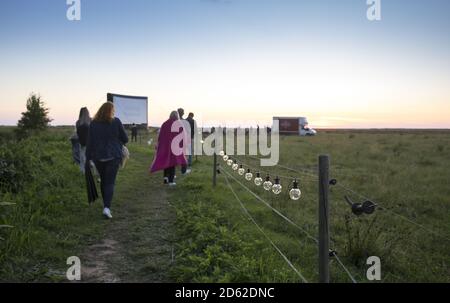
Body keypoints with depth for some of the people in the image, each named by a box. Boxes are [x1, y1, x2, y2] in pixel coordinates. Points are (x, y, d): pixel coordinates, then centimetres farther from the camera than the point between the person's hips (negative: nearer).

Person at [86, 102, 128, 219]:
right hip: (113, 156, -3)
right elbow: (125, 139, 0)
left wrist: (88, 158, 6)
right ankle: (107, 207, -15)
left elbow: (90, 142, 1)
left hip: (98, 157, 3)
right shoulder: (116, 122, -6)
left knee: (103, 180, 18)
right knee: (110, 182, -1)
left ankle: (106, 205, 28)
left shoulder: (93, 123, 0)